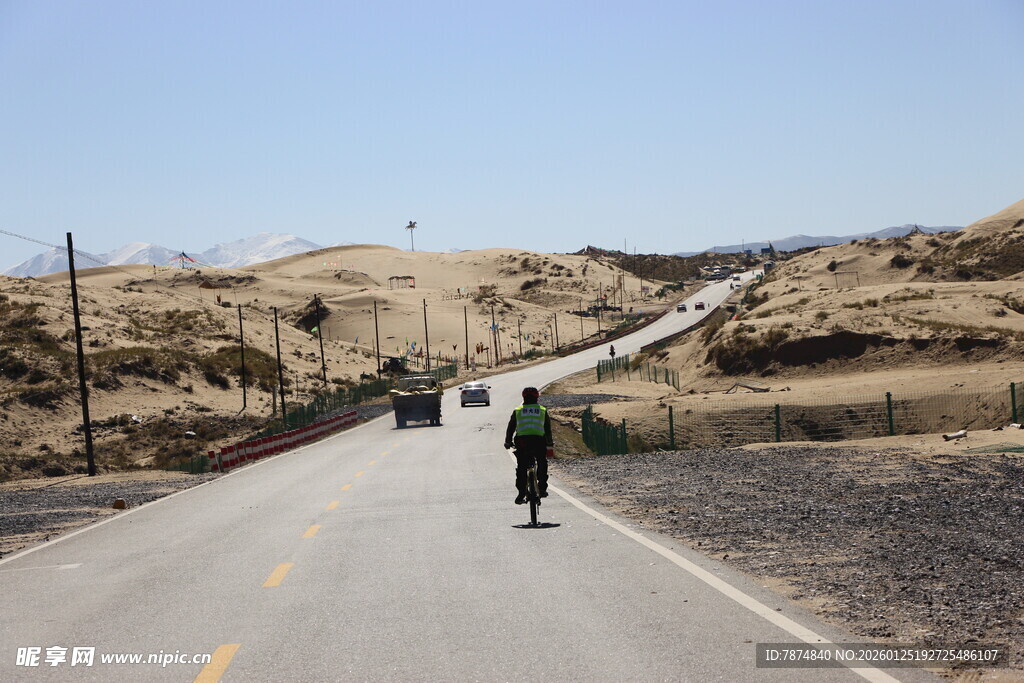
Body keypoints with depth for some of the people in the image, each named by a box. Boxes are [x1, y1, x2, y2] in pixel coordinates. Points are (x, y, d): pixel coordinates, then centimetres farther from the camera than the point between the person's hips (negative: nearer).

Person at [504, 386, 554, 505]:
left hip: (522, 442, 0)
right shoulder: (543, 411, 14)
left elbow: (510, 428, 15)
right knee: (542, 464, 22)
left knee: (521, 468, 7)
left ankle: (521, 494, -1)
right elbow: (548, 429, 18)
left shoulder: (517, 411, 13)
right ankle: (542, 489, 17)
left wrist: (508, 442, 28)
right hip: (539, 441, 0)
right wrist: (550, 444, 30)